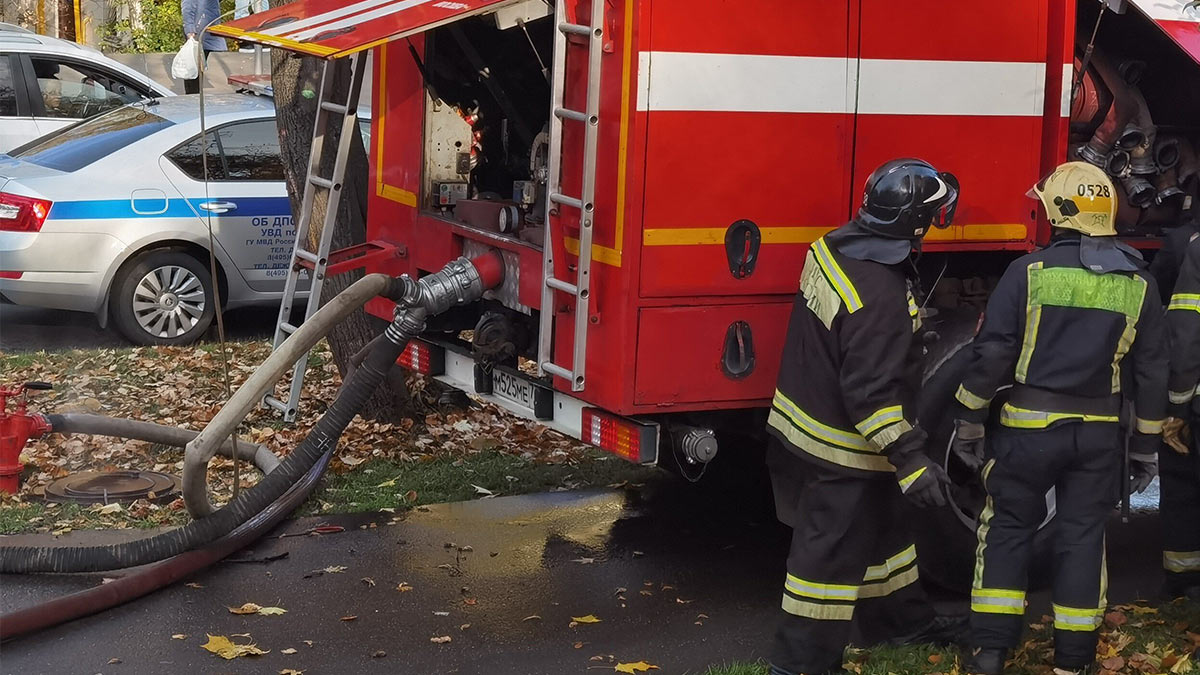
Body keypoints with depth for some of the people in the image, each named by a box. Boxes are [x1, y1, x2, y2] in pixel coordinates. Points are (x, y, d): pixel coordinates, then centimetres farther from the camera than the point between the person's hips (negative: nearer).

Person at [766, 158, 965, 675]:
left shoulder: (833, 246, -3)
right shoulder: (881, 297, -32)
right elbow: (872, 391, -31)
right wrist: (911, 461, -28)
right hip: (839, 454, -10)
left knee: (879, 528, 25)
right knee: (832, 554, 3)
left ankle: (901, 617, 43)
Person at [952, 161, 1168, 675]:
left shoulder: (1030, 271, -9)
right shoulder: (1138, 282, 1)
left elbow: (992, 354, -9)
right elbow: (1151, 371, 5)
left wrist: (969, 421, 1)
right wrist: (1146, 445, 14)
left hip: (1032, 425, -2)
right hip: (1100, 433, 3)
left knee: (1007, 529, 9)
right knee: (1083, 537, 10)